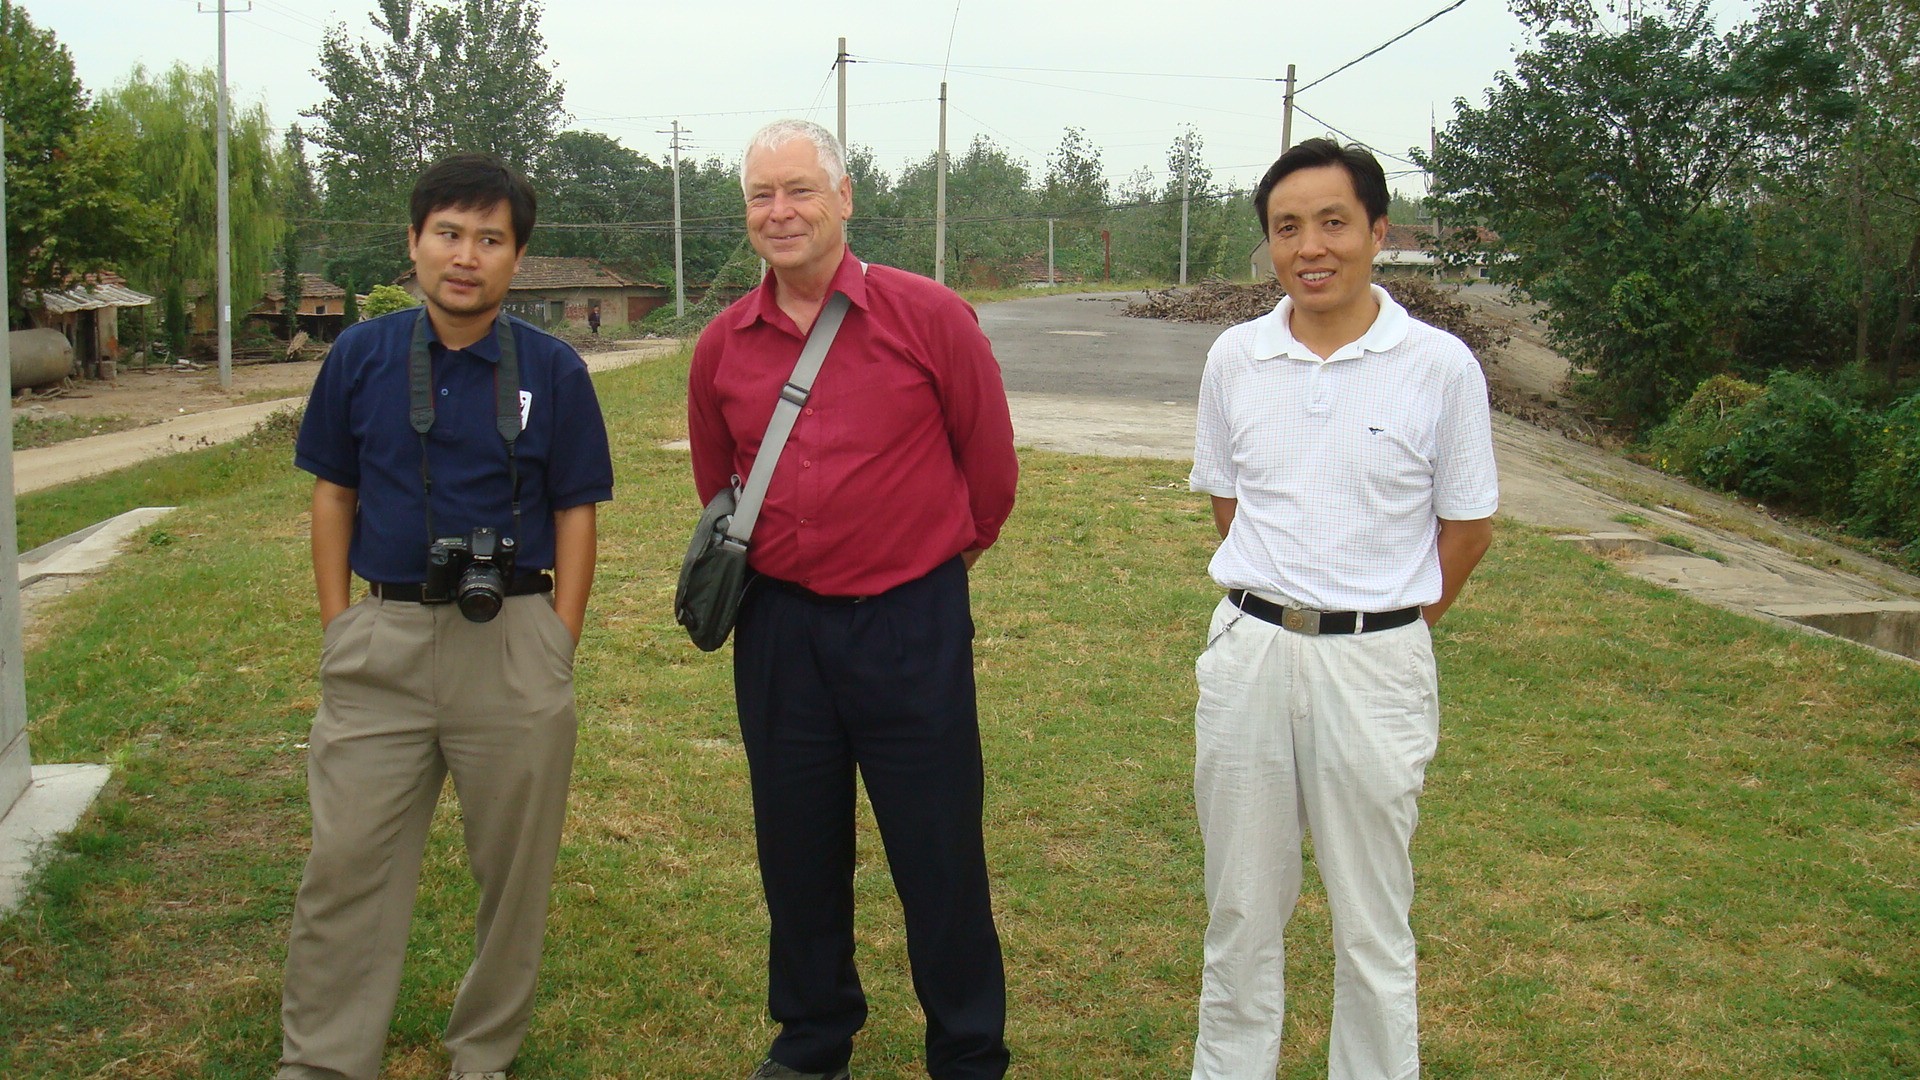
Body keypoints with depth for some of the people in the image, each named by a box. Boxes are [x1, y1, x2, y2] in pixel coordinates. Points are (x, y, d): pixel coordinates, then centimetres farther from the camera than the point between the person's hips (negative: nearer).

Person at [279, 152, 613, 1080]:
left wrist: (557, 645, -3)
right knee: (347, 862, 3)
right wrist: (337, 626, 3)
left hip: (513, 643, -1)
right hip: (381, 642, 1)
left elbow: (575, 514, 2)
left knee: (513, 866, 9)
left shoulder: (553, 371, 0)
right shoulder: (361, 356, 3)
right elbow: (333, 493, 10)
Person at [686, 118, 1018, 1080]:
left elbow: (991, 461, 3)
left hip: (913, 622, -3)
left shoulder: (930, 317, -8)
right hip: (778, 625, 4)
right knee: (797, 851, 15)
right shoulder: (722, 345, 3)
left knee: (939, 856, 4)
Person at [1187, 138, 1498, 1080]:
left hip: (1375, 665, -2)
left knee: (1372, 923, 9)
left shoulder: (1440, 366, -7)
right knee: (1240, 906, 15)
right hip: (1247, 649, 3)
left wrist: (1388, 622, 6)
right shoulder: (1234, 357, 2)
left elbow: (1467, 526, 2)